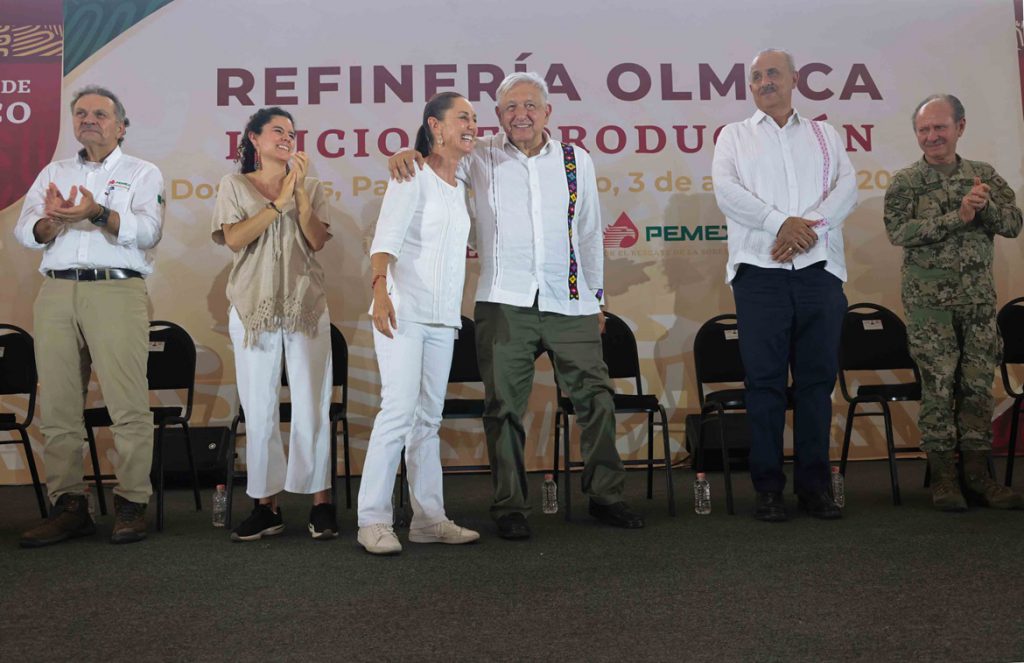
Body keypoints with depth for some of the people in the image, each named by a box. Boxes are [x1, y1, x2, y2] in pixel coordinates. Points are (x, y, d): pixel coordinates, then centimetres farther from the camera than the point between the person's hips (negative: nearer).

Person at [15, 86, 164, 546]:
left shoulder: (142, 174, 12)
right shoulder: (53, 173, 24)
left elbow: (147, 230, -6)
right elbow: (25, 231, 10)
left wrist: (98, 213, -22)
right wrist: (51, 221, -12)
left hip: (117, 289, -4)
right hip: (56, 291, 4)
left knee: (128, 403, -10)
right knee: (57, 405, 2)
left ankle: (131, 505, -3)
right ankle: (68, 505, 9)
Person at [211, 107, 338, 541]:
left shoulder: (311, 187, 13)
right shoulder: (234, 186, 10)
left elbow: (317, 241, -1)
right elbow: (234, 239, -5)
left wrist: (299, 190, -8)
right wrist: (278, 202, -9)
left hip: (306, 306, 0)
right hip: (253, 307, 0)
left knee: (311, 407, -3)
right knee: (259, 410, 2)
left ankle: (321, 503, 3)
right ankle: (266, 506, 10)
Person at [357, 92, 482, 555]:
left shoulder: (460, 187, 18)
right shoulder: (412, 177, -4)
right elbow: (386, 238, -17)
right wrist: (380, 289, -30)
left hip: (443, 319, 7)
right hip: (404, 311, -7)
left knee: (429, 418, 7)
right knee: (399, 409, -13)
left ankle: (429, 518, 11)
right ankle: (373, 521, -7)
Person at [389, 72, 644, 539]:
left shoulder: (577, 161, 12)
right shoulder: (481, 158, 6)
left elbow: (590, 234, 17)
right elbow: (435, 157, 6)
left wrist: (597, 296, 18)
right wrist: (403, 155, -19)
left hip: (570, 304, 2)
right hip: (504, 303, -1)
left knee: (595, 396, 3)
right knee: (504, 406, 2)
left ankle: (606, 496, 19)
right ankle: (510, 508, 14)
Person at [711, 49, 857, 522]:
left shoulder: (824, 135, 19)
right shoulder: (735, 135, 15)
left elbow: (847, 187, 4)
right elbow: (725, 190, -2)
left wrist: (809, 225, -14)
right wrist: (781, 222, -13)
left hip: (819, 269, 2)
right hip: (759, 270, -2)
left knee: (817, 378, 3)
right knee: (765, 379, -1)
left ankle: (814, 484, 12)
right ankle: (768, 487, 6)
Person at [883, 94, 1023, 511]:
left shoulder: (984, 176, 9)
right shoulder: (905, 182, -1)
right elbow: (898, 231, -15)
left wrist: (985, 205, -15)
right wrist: (958, 216, -20)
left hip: (979, 301, 4)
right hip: (930, 301, -3)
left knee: (979, 384, 5)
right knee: (938, 385, -1)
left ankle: (977, 473, 14)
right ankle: (943, 476, 8)